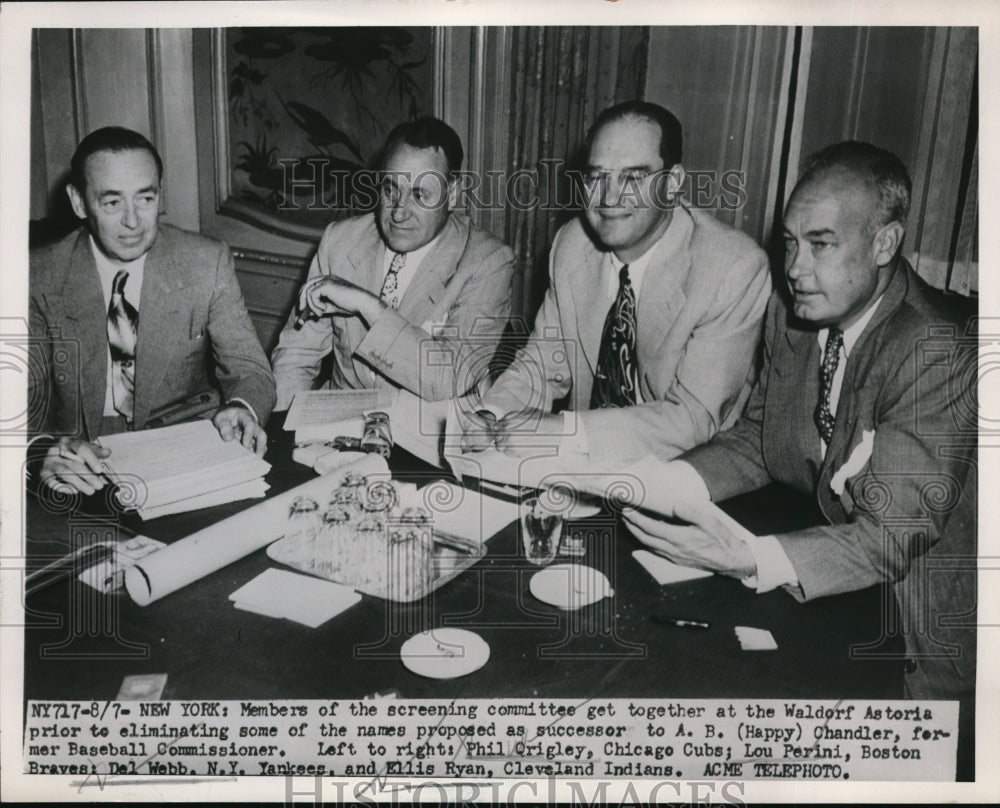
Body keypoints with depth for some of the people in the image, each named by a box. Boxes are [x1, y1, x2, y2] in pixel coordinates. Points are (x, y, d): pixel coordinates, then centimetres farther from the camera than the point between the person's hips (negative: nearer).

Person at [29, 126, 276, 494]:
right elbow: (24, 399, -4)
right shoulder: (39, 278, -3)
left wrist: (242, 409, -26)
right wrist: (45, 451, -27)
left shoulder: (207, 263, -2)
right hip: (85, 468, 1)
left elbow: (250, 370, -1)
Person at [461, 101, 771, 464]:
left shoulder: (736, 268, -18)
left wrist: (560, 433, -29)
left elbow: (694, 418, -21)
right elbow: (543, 361, 6)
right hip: (582, 468, 5)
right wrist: (491, 418, -14)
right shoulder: (571, 243, -1)